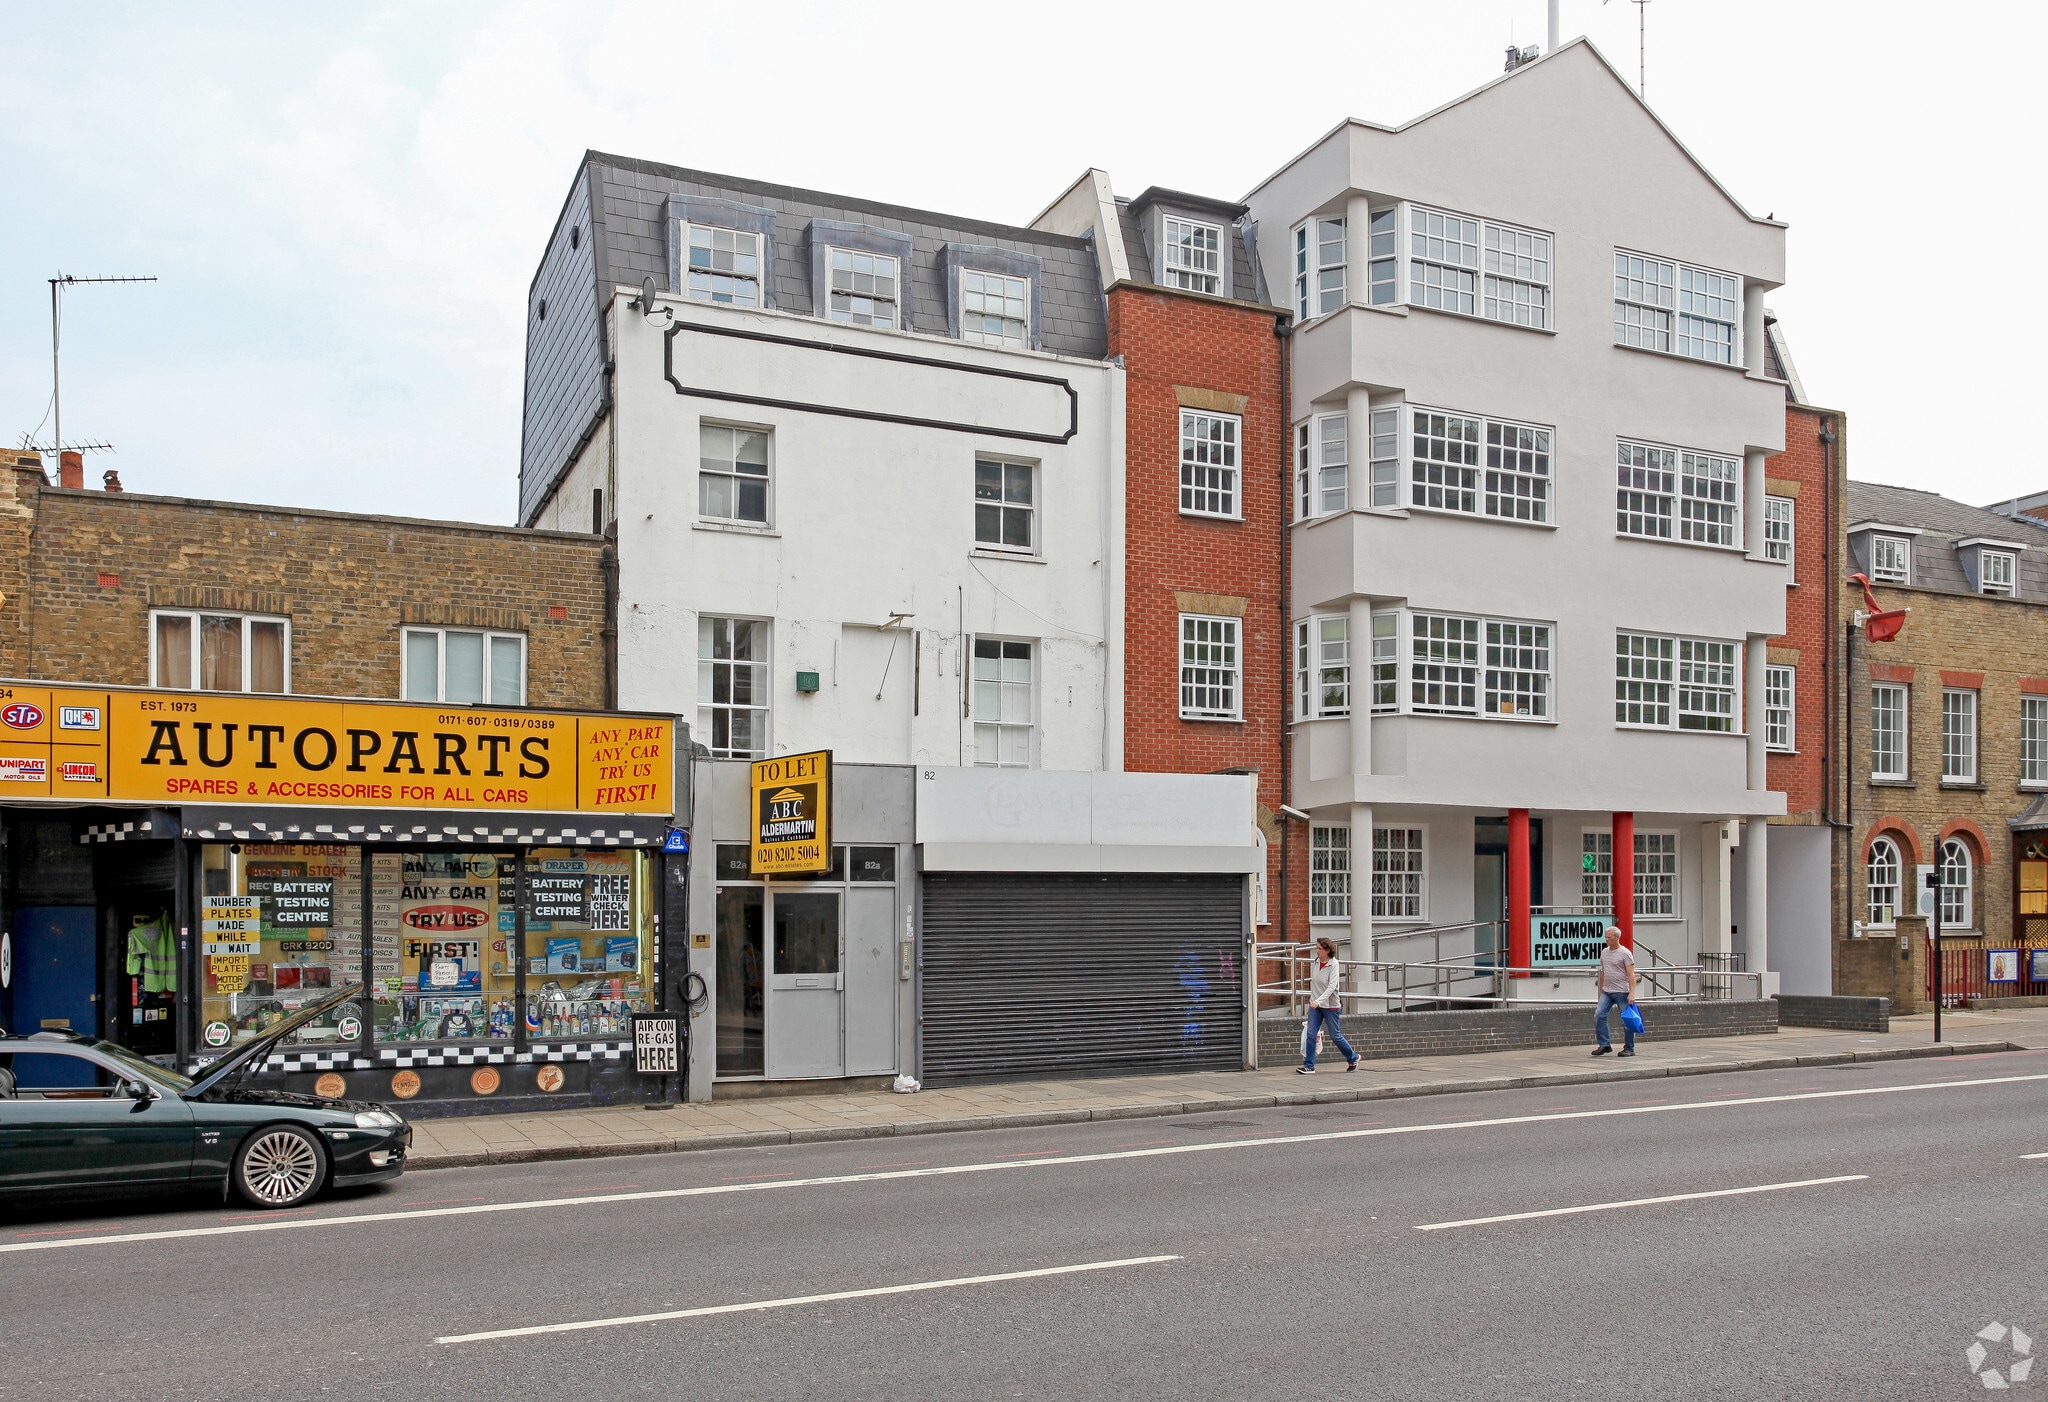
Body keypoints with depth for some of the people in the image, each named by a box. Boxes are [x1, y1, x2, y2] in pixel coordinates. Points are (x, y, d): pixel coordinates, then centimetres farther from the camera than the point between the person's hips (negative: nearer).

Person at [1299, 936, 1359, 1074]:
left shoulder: (1333, 965, -16)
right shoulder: (1317, 962, 3)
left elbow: (1332, 986, -26)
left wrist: (1319, 1001, -36)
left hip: (1330, 1005, -5)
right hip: (1315, 1005, 6)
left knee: (1335, 1036, 6)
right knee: (1310, 1034, -4)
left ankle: (1353, 1058, 28)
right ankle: (1308, 1066, 0)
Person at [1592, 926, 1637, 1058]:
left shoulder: (1625, 953, -9)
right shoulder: (1604, 952, 13)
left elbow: (1631, 974, -14)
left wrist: (1632, 992, -22)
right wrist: (1601, 990, 19)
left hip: (1622, 992, -7)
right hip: (1606, 992, 7)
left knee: (1627, 1020, 0)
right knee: (1599, 1016, -4)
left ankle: (1629, 1049, 9)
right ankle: (1604, 1045, 3)